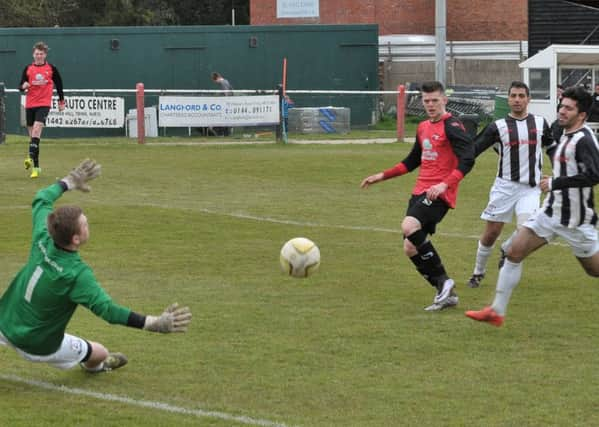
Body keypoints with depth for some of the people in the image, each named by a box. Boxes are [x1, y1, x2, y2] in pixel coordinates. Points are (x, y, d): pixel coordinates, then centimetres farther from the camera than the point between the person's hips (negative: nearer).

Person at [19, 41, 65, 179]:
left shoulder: (51, 69, 2)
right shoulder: (28, 68, 6)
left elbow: (58, 84, 14)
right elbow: (21, 87, 6)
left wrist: (61, 101, 17)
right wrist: (23, 86, -17)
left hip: (44, 104, -3)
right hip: (30, 104, 3)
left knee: (37, 129, -24)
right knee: (32, 133, 6)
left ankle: (31, 157, -34)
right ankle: (36, 166, 14)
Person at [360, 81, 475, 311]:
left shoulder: (451, 126, -8)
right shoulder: (423, 128, 17)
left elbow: (467, 160, -19)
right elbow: (412, 162, 30)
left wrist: (445, 184, -30)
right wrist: (382, 176, 27)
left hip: (438, 194, -9)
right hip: (420, 192, 9)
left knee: (409, 226, -31)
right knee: (411, 248, 3)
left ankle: (443, 281, -20)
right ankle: (446, 293, 12)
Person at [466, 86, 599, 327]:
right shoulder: (565, 135, 10)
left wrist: (555, 183, -26)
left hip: (575, 220, -8)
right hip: (551, 213, 8)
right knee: (514, 253, -1)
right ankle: (497, 311, 2)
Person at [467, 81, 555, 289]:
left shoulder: (540, 123, 5)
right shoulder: (498, 126, -2)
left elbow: (552, 148, 22)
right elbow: (471, 150, -2)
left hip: (530, 188, 1)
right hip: (505, 186, -1)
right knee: (491, 234, 1)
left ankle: (507, 249, 15)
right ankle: (478, 272, 22)